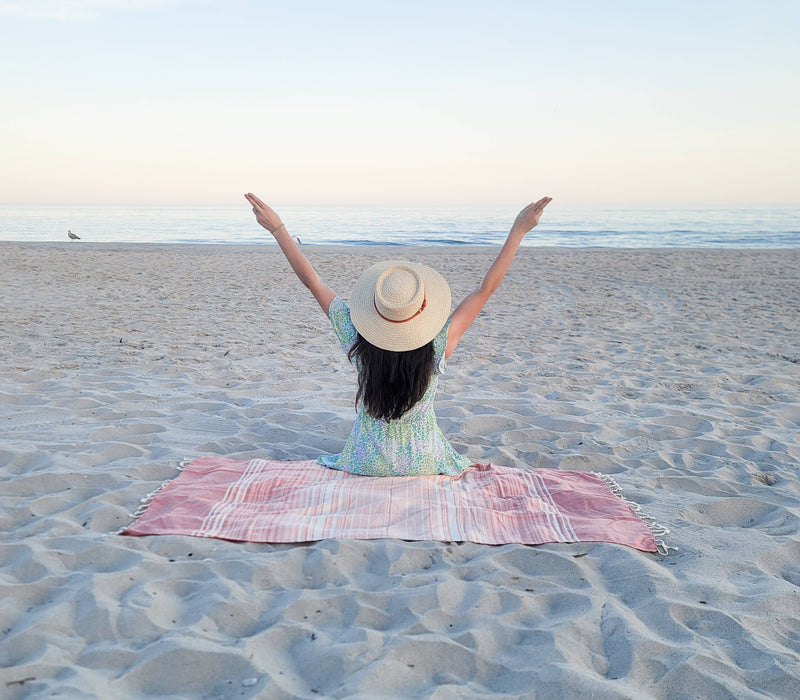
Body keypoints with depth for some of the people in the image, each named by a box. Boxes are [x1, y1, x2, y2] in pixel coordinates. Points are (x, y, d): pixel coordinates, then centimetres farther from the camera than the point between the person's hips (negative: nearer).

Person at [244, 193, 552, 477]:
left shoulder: (356, 337, -22)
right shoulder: (439, 346, -25)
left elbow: (312, 281, -13)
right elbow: (487, 288, -19)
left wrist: (278, 229, -6)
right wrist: (518, 230, -15)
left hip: (368, 462, 2)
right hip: (423, 461, -1)